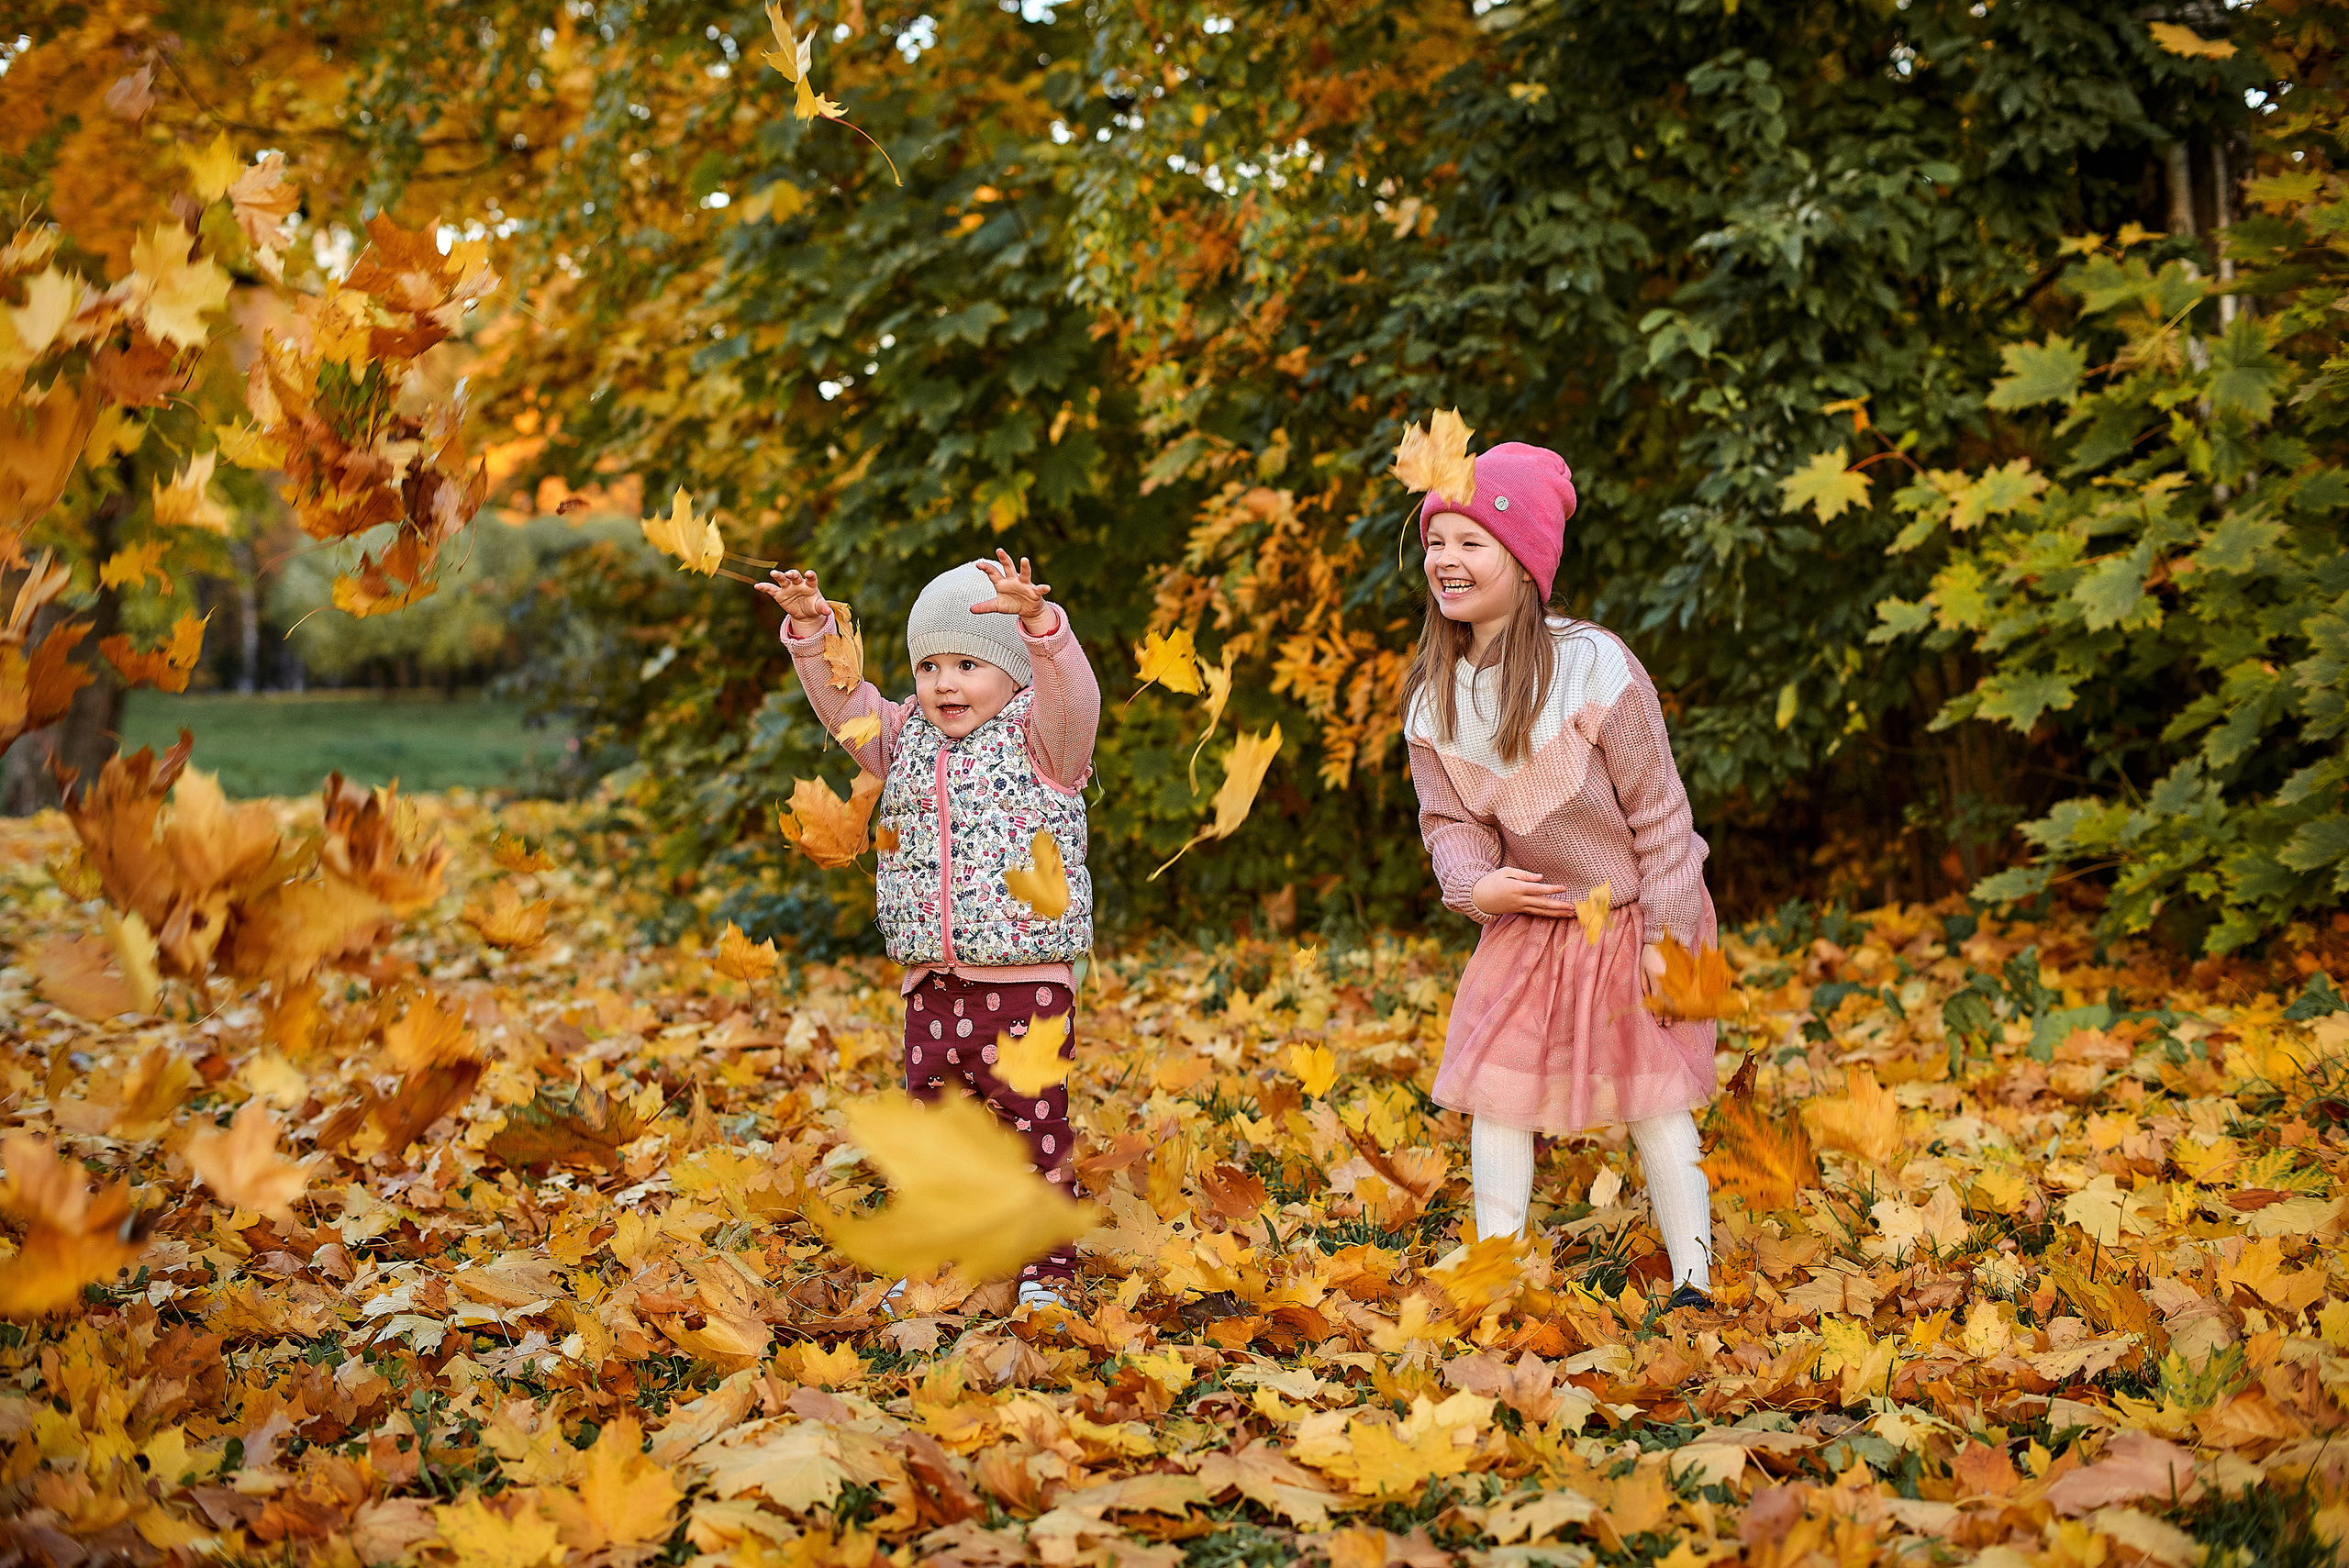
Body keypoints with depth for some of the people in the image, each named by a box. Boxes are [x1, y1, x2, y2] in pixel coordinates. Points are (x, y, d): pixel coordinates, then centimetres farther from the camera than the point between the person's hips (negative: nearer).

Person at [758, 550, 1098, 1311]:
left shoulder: (1040, 741, -5)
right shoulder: (907, 741, 11)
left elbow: (1074, 695, -24)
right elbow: (843, 701, 10)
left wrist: (1039, 623, -40)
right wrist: (810, 633, -6)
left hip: (1026, 983, -5)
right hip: (932, 984, 5)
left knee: (1034, 1129, 2)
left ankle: (1047, 1269, 12)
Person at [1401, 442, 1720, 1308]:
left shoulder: (1592, 666, -22)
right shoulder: (1435, 692, -5)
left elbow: (1658, 809, -16)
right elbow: (1449, 818, 2)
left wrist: (1666, 936, -15)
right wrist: (1473, 884, -21)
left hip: (1630, 919, -5)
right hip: (1524, 915, 5)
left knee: (1653, 1097, 1)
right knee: (1493, 1085, 1)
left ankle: (1693, 1280, 14)